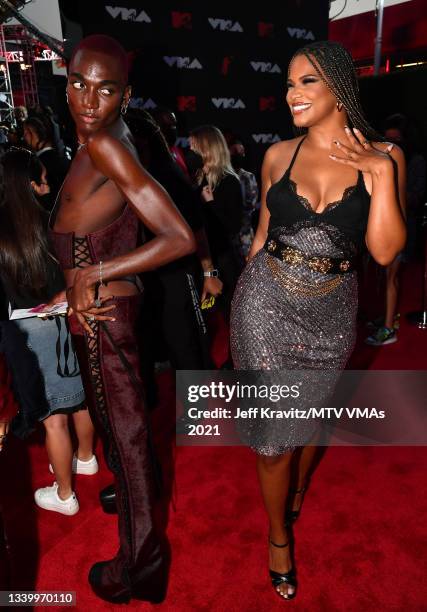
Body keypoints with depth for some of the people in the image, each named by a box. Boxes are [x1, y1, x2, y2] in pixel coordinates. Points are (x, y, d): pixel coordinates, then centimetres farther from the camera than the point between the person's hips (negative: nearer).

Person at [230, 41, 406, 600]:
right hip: (267, 304, 0)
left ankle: (298, 493, 54)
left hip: (331, 313, 0)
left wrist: (379, 173, -18)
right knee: (273, 427, 7)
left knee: (311, 417, 21)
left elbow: (385, 251, -10)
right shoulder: (278, 155, 0)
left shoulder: (384, 157, -3)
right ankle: (279, 535, 34)